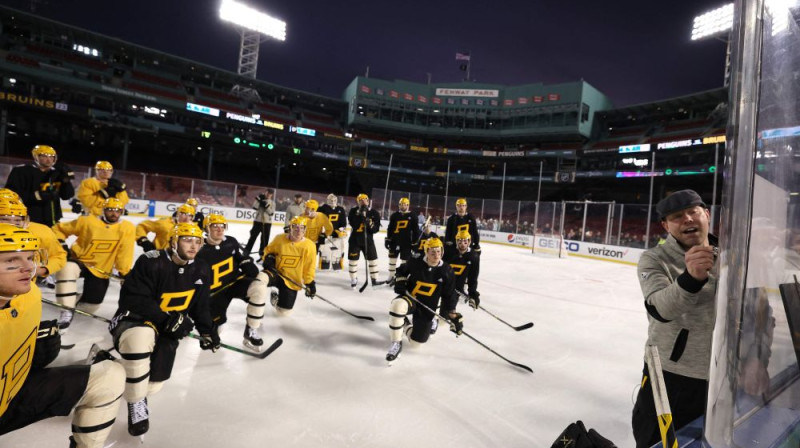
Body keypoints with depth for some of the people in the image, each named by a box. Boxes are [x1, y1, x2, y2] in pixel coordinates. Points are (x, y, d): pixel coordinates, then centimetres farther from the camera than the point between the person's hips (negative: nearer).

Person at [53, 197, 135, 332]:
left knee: (92, 303, 1)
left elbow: (125, 253, -9)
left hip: (101, 270, 1)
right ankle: (67, 312, -28)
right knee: (67, 270, -36)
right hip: (80, 260, -1)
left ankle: (77, 299, 39)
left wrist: (124, 272, -11)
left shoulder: (127, 228, -10)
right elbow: (60, 228, 3)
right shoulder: (87, 221, -10)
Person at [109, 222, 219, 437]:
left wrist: (207, 330, 0)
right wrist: (165, 318, -27)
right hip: (133, 320, -5)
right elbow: (133, 299, -22)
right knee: (140, 338, -40)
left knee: (154, 383, 0)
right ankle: (136, 403, -17)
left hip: (167, 329, 6)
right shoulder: (151, 262, -19)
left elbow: (200, 306, 8)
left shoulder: (201, 271, -1)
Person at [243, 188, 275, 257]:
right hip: (258, 221, -1)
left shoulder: (272, 202, 5)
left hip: (267, 223, 1)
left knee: (265, 238, 5)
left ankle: (262, 252, 18)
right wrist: (258, 198, -17)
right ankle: (247, 250, 10)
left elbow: (271, 212, -8)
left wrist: (266, 206, -20)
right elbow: (255, 207, -12)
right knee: (253, 236, 1)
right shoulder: (260, 199, 4)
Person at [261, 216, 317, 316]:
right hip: (276, 273, 0)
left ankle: (276, 297, 39)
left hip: (292, 281, 0)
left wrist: (310, 283, -6)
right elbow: (268, 250, 10)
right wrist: (269, 258, -9)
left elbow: (309, 268, -5)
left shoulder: (309, 246, -13)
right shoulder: (279, 239, -9)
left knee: (283, 311, 5)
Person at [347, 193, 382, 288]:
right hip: (355, 239, -1)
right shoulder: (353, 211, -5)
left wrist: (370, 223, -24)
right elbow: (353, 224, -20)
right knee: (353, 259, 3)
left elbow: (376, 228, -6)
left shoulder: (374, 213, -3)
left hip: (368, 239, 1)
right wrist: (360, 215, -30)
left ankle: (374, 279, 14)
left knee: (373, 259, 4)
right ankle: (353, 279, 18)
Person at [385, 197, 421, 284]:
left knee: (405, 261, 2)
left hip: (406, 243, -3)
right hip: (394, 241, 3)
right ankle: (391, 277, 22)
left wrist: (414, 242, -5)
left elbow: (415, 230, -1)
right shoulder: (394, 216, 6)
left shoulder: (412, 217, -1)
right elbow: (390, 229, 10)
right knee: (392, 258, 9)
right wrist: (388, 239, 6)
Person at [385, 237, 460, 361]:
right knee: (397, 305, -38)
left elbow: (449, 296, -1)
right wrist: (400, 282, -8)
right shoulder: (415, 263, -12)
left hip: (427, 308, 2)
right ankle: (396, 344, -19)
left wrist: (453, 315, -7)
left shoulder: (447, 272, -9)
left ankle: (406, 326, 36)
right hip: (409, 298, -1)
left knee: (415, 342, 0)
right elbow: (401, 270, 10)